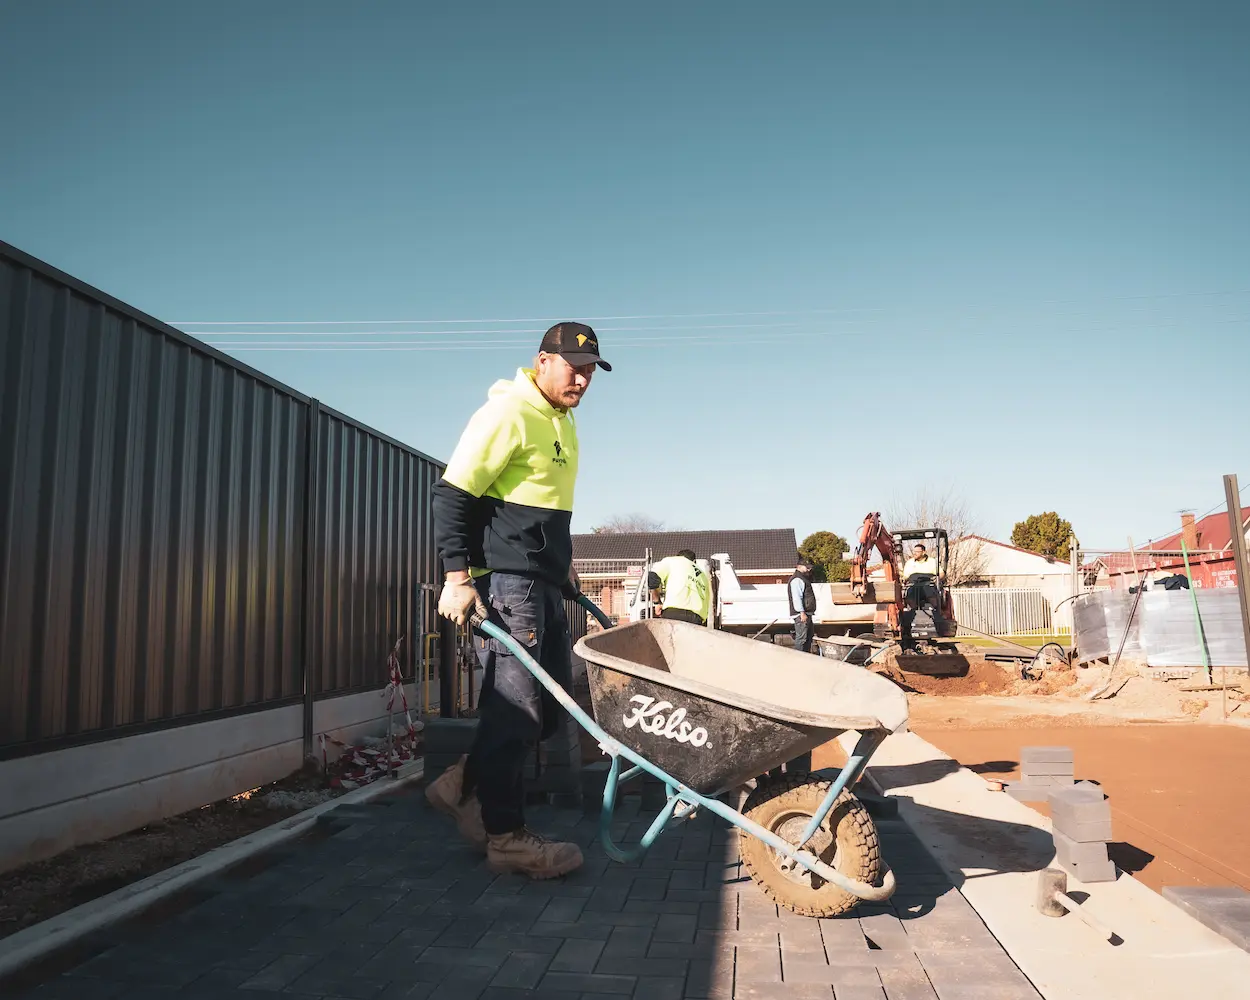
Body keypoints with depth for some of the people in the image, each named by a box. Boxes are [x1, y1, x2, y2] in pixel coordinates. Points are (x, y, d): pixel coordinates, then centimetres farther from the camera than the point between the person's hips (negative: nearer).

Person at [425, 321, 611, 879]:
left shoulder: (563, 423, 17)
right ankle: (506, 837, 10)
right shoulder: (507, 414, -12)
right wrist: (457, 578, -20)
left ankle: (464, 787, 24)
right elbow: (452, 495, -16)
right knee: (515, 705, -3)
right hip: (504, 582, -10)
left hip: (544, 585, 10)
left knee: (553, 700, 12)